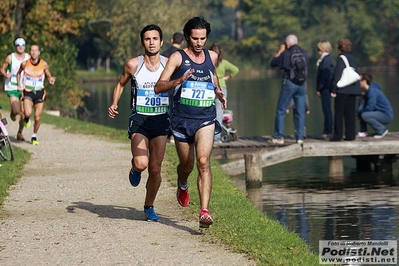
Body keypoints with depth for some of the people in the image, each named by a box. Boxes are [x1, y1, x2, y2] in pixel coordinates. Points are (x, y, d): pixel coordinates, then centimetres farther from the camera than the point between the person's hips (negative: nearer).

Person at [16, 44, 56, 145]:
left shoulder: (44, 64, -6)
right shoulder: (25, 64, -5)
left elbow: (49, 76, 7)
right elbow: (18, 73, 15)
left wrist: (51, 80, -15)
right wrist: (18, 84, 4)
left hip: (39, 92, 1)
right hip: (28, 92, -1)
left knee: (37, 117, 2)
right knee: (28, 113, -25)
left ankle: (34, 136, 26)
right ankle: (26, 119, 14)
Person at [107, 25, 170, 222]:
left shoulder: (169, 64, -1)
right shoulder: (133, 64, -3)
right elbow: (121, 84, 13)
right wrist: (114, 104, -3)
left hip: (161, 120, 1)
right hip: (139, 119, -1)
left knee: (155, 169, 2)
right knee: (141, 164, -22)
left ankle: (149, 207, 22)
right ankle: (135, 170, 16)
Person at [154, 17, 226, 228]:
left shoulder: (212, 57, 7)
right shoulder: (177, 58, -5)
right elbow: (158, 87, -13)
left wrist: (218, 91, 11)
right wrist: (180, 80, -30)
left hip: (205, 119, 1)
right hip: (182, 119, -1)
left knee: (203, 161, -18)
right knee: (187, 165, 13)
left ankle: (204, 212, -24)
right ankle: (182, 186, 50)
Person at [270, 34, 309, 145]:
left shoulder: (286, 54, -7)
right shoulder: (304, 53, 3)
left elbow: (273, 63, 4)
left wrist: (280, 51, 14)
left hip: (289, 83, -4)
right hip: (302, 85, 4)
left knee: (281, 111, 3)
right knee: (300, 112, 6)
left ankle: (278, 137, 1)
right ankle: (300, 137, 2)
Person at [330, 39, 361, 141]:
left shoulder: (341, 58, -10)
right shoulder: (352, 58, 11)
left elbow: (337, 74, -14)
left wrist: (333, 89, -13)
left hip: (342, 90, -7)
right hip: (353, 90, 7)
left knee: (339, 114, -1)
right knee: (350, 114, 10)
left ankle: (337, 135, -2)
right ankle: (350, 135, 9)